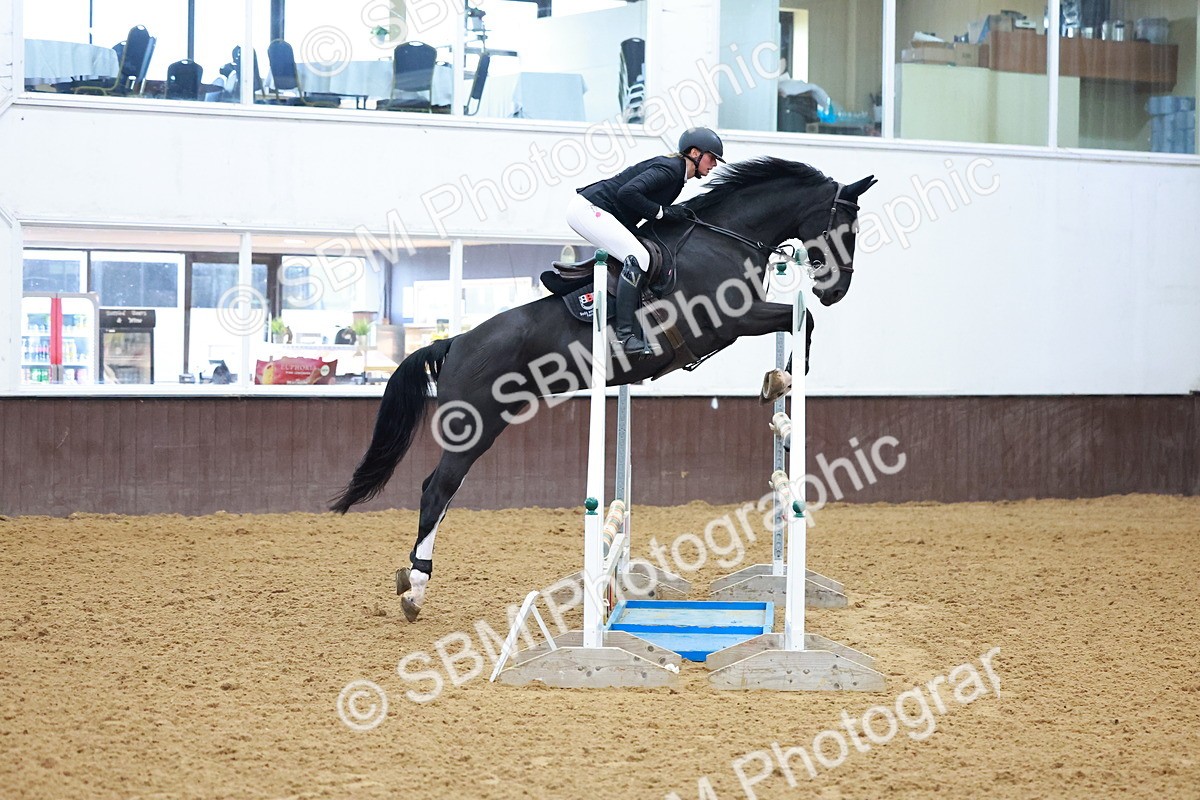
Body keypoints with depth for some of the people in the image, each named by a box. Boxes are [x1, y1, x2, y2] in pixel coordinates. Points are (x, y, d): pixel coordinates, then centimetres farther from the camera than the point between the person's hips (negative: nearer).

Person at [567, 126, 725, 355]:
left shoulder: (676, 173, 16)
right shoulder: (670, 169, -15)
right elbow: (628, 192, -26)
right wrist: (663, 211, -18)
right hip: (587, 208, -10)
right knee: (638, 258, -22)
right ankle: (624, 335, -27)